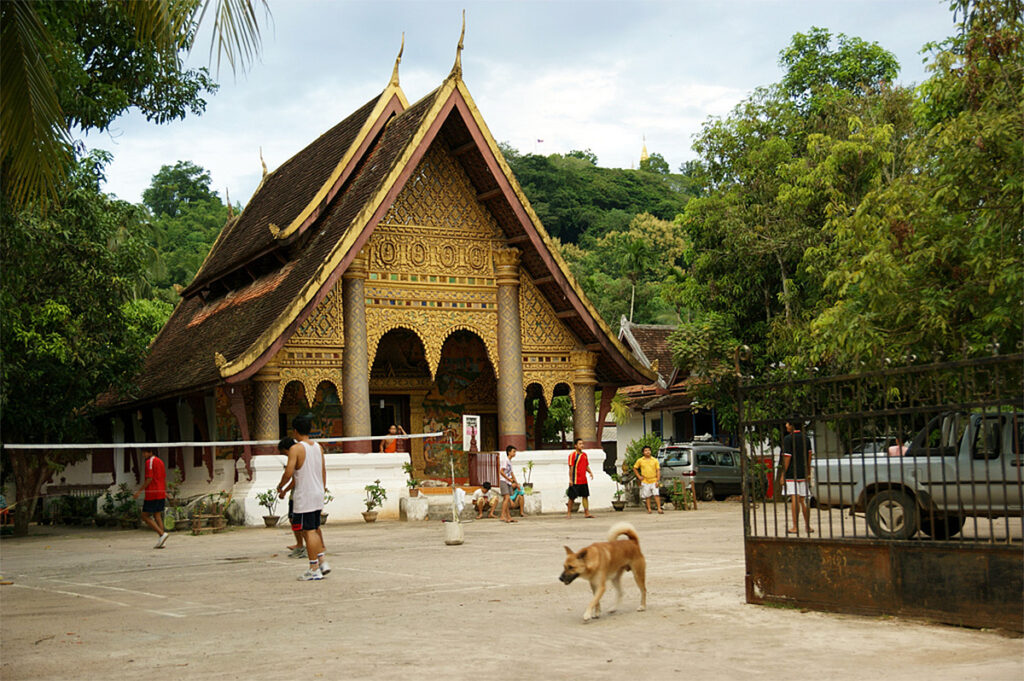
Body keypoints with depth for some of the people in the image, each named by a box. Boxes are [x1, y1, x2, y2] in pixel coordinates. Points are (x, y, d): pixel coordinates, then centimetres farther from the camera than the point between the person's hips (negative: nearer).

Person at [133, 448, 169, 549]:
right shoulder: (160, 461, 14)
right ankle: (160, 542, 3)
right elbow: (164, 478, 19)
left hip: (152, 494, -8)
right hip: (161, 494, 8)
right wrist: (165, 491, 27)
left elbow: (149, 479, -17)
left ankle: (162, 533, -14)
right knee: (157, 515, 10)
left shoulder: (149, 462, -10)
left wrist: (139, 491, -14)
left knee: (145, 517, 0)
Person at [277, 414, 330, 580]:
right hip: (318, 495, 7)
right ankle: (322, 562, 16)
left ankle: (314, 570, 1)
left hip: (304, 498, -7)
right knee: (314, 530, 18)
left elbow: (289, 473, -18)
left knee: (308, 531, -2)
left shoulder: (296, 448, -13)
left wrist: (280, 487, -1)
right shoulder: (318, 447, 9)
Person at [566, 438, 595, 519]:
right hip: (575, 481, -6)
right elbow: (571, 467, -10)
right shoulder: (572, 455, -8)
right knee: (572, 497, 0)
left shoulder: (584, 454, 12)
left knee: (585, 496, 6)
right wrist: (570, 479, -14)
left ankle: (586, 513, 9)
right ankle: (568, 513, 10)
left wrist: (590, 472, 0)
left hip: (583, 480, 6)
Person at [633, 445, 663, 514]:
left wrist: (658, 481, -9)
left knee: (657, 495, -8)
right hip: (645, 482, 1)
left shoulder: (655, 460, 2)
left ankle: (659, 509, -5)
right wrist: (639, 476, 3)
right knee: (647, 496, 4)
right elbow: (634, 468, 13)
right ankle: (649, 509, 12)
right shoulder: (640, 460, 3)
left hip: (654, 481, -1)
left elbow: (658, 471, 0)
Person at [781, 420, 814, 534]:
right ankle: (807, 526, 15)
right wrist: (808, 471, 25)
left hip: (791, 473, -6)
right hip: (803, 473, 6)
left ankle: (795, 526, -10)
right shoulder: (805, 438, 12)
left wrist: (783, 474, -9)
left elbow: (787, 457, -13)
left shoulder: (788, 439, -9)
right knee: (803, 500, 12)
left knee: (795, 499, -9)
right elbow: (809, 455, 17)